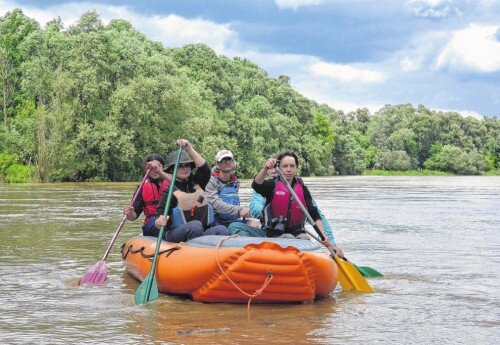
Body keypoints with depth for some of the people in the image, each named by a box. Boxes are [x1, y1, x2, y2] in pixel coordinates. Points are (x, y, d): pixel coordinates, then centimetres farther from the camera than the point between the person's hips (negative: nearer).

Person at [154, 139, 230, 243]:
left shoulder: (197, 183, 16)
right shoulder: (169, 192, 1)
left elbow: (204, 168, -2)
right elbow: (161, 214, -7)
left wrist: (189, 148, -9)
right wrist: (159, 223, -32)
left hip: (202, 233, 5)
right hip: (175, 236, -4)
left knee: (221, 229, -25)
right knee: (195, 225, -36)